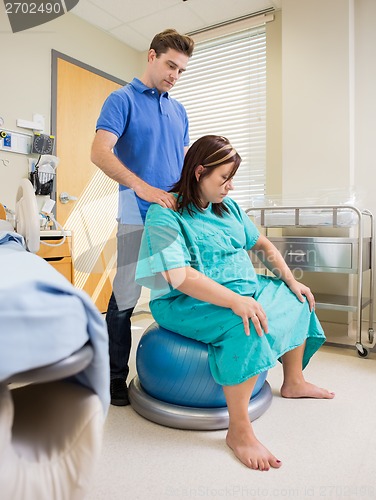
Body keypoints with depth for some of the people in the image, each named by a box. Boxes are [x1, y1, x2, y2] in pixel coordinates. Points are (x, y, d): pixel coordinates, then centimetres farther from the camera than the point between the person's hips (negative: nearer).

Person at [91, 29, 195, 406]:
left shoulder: (179, 110, 20)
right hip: (137, 216, -6)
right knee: (126, 297, -1)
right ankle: (116, 377, 14)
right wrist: (142, 187, -26)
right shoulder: (122, 100, 0)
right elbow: (100, 153, -14)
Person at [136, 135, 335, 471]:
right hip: (188, 305, -9)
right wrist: (234, 300, -37)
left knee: (296, 301, 11)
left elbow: (261, 244, 17)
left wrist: (291, 281, 6)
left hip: (243, 291, 9)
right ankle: (239, 430, -20)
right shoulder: (165, 215, -17)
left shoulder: (227, 206, 10)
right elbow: (177, 275, -29)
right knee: (246, 327, -35)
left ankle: (294, 382, 26)